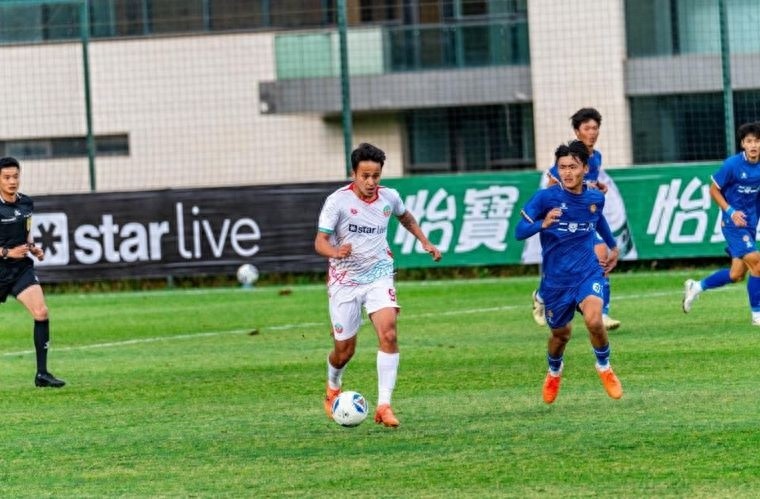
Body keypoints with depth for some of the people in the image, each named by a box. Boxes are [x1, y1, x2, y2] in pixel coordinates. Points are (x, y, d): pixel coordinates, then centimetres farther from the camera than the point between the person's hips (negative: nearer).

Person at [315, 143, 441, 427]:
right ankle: (333, 388, 40)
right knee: (344, 349, 5)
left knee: (388, 333, -22)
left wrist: (425, 242, 17)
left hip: (379, 276, 2)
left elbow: (406, 217, 23)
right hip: (345, 280, -2)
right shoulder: (337, 201, -14)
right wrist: (335, 252, -37)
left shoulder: (389, 197, -2)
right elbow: (320, 242, -16)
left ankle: (384, 406, -20)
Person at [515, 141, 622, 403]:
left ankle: (604, 368, 2)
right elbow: (519, 231, -17)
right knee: (560, 334, 15)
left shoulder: (595, 198, -2)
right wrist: (543, 224, -36)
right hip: (556, 278, 0)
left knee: (593, 320, -26)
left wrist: (613, 246, 33)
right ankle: (554, 372, 49)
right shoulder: (545, 197, -14)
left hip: (589, 272, 0)